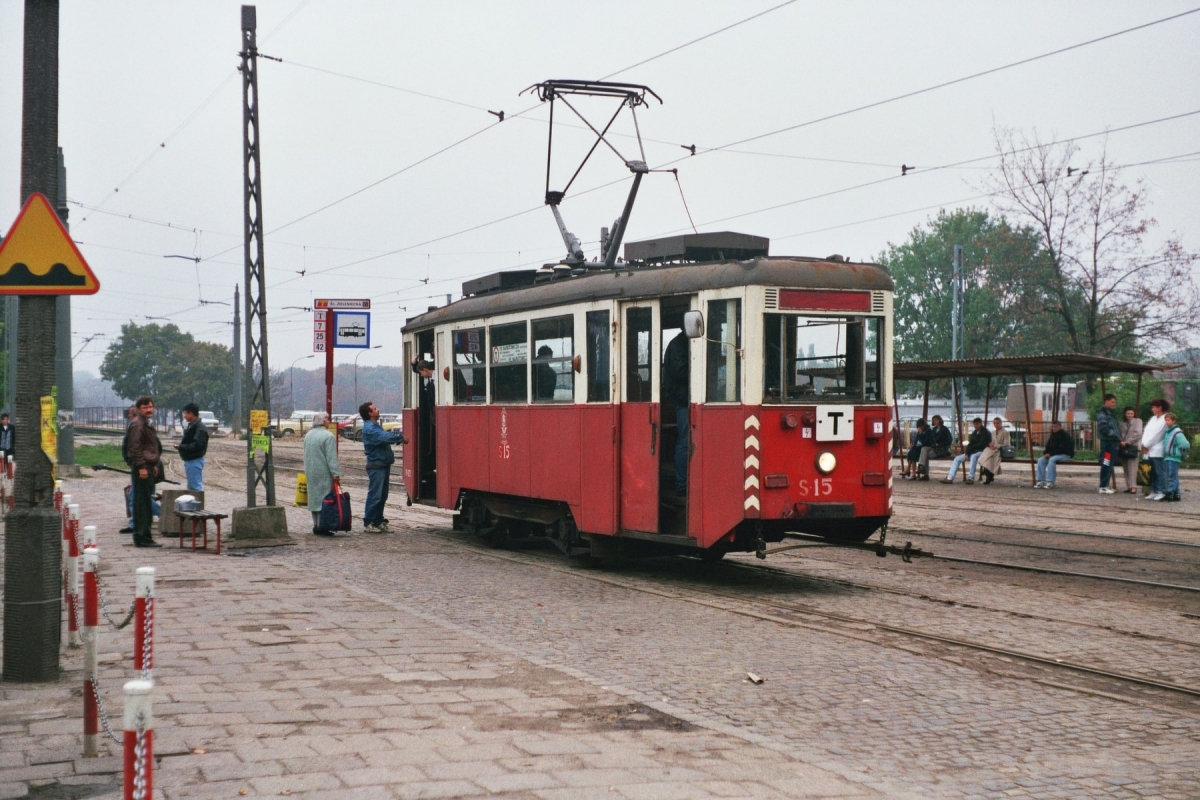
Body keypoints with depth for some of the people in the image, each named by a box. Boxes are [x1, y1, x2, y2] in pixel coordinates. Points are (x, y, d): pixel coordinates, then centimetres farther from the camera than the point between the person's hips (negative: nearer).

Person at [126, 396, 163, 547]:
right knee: (142, 502, -9)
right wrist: (141, 466, -22)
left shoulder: (149, 424, 19)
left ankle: (141, 536, 16)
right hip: (142, 467, -10)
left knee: (146, 502, 11)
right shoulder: (137, 425, -11)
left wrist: (154, 465, 24)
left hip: (149, 466, 10)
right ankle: (142, 537, -7)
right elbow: (135, 447, -18)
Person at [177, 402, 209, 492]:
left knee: (196, 487, -9)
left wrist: (181, 447, -19)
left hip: (195, 461, -11)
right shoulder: (192, 425, 14)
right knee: (191, 486, 17)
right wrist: (181, 446, 1)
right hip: (189, 460, 11)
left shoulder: (199, 427, -17)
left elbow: (197, 445, -26)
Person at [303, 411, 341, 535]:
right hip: (324, 473, -8)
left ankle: (315, 524, 17)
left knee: (314, 497, 14)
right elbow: (332, 458, -18)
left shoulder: (308, 435, 12)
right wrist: (336, 473, -17)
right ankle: (321, 526, -10)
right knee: (324, 497, -6)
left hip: (311, 473, 8)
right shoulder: (328, 436, -14)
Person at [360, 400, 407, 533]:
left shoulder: (376, 426, 19)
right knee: (375, 495, -7)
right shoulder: (369, 428, -16)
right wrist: (401, 437, -16)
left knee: (382, 495, 14)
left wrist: (400, 437, -2)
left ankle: (378, 521, 21)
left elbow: (387, 436, 14)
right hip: (376, 466, -10)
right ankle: (368, 523, -1)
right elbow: (384, 437, -26)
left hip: (384, 465, 10)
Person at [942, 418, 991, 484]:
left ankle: (971, 477, -42)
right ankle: (950, 478, -16)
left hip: (981, 452, -8)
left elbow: (981, 445, -14)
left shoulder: (985, 433, -5)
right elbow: (970, 444, 13)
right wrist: (966, 453, -4)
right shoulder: (974, 433, 18)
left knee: (973, 456, -41)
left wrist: (969, 450, -9)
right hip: (972, 452, 8)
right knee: (957, 458, -5)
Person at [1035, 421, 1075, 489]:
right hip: (1053, 455, 8)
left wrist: (1051, 454, -23)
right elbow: (1048, 447, 19)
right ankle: (1041, 481, -21)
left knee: (1052, 460, -36)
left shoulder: (1064, 435, -12)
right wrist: (1046, 453, -4)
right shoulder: (1053, 436, 14)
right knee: (1041, 460, -14)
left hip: (1065, 455, -8)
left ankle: (1050, 482, -38)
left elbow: (1063, 449, -21)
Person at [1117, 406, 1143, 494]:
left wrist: (1127, 442, -10)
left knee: (1132, 467, -13)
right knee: (1126, 468, 4)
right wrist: (1120, 441, -5)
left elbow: (1138, 434, -5)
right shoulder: (1122, 423, 17)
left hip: (1133, 446, -5)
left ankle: (1133, 486, -18)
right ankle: (1128, 486, 6)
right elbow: (1118, 433, 15)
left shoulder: (1138, 421, 5)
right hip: (1123, 447, 5)